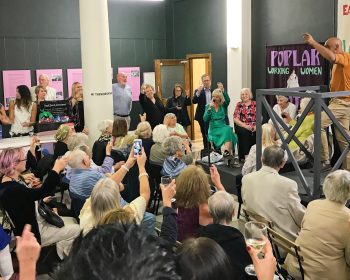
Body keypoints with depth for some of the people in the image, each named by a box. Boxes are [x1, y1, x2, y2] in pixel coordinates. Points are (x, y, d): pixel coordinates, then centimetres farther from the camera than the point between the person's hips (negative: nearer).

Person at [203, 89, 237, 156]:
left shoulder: (223, 106, 10)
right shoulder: (208, 106, 7)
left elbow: (227, 100, -15)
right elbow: (205, 119, -5)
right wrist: (210, 108, -12)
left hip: (223, 127, 2)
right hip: (213, 129, -2)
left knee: (228, 129, -33)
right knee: (226, 131, -32)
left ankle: (226, 150, -42)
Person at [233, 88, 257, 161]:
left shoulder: (255, 104, 12)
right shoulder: (239, 104, 9)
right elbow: (235, 118, -1)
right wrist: (245, 125, -14)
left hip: (253, 127, 1)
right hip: (242, 126, -1)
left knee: (257, 132, -30)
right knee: (244, 132, -33)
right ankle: (244, 156, -28)